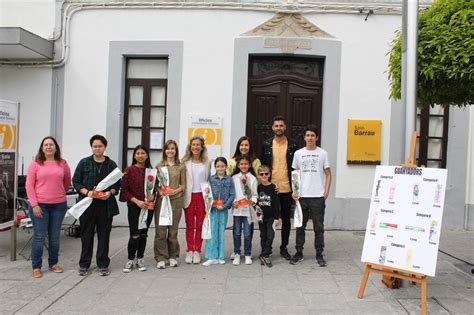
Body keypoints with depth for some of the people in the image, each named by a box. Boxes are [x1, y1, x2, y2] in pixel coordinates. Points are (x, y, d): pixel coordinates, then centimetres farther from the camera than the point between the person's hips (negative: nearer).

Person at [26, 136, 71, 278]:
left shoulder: (63, 164, 3)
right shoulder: (36, 164, -2)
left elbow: (67, 182, 18)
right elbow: (29, 185, -4)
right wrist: (34, 205, -9)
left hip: (59, 205, 2)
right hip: (39, 205, -2)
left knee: (55, 236, 11)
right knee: (39, 236, 2)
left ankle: (53, 263, 25)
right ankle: (36, 267, 14)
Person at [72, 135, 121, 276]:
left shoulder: (111, 164, 5)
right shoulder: (84, 163, 3)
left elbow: (117, 184, 8)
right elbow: (76, 181, 3)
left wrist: (110, 193, -12)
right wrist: (87, 192, -14)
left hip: (106, 205, 1)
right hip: (87, 204, 0)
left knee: (104, 235, 6)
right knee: (86, 234, 8)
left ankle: (103, 265, 18)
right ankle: (84, 264, 22)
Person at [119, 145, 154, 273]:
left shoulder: (151, 171, 7)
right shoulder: (129, 170, -4)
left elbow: (155, 187, 14)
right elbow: (124, 190, -6)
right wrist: (137, 201, -14)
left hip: (148, 206, 3)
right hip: (134, 206, -3)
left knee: (143, 234, 9)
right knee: (135, 235, -5)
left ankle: (140, 259, 22)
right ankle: (130, 260, 13)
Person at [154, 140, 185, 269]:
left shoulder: (181, 167, 6)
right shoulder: (159, 165, 7)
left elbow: (183, 185, 7)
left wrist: (175, 191, -11)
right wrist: (160, 191, -11)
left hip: (176, 200, 0)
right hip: (161, 200, 0)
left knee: (173, 230, 6)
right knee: (160, 230, -2)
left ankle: (173, 256, 20)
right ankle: (161, 258, 7)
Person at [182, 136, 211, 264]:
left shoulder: (207, 163, 6)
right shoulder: (185, 162, 0)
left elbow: (208, 180, 9)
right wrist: (182, 193, -10)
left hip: (202, 196, 1)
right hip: (189, 196, -1)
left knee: (200, 225, 5)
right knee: (189, 225, 6)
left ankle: (197, 251, 14)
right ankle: (190, 251, 14)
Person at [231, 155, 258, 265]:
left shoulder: (253, 179, 3)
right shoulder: (234, 178, 5)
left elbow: (255, 194, 3)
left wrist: (253, 201, -15)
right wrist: (233, 202, -11)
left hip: (248, 209, -1)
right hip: (237, 209, 1)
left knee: (247, 233, 3)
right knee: (237, 233, 6)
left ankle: (247, 255, 15)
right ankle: (237, 254, 17)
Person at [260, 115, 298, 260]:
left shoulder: (293, 145, 2)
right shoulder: (266, 144, 3)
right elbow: (262, 165, 7)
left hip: (286, 188, 0)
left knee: (286, 219, 9)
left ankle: (284, 247, 22)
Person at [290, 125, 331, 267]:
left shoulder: (322, 153, 2)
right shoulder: (298, 153, 6)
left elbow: (328, 174, 5)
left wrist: (326, 192, -5)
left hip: (318, 196, -1)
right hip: (302, 196, 2)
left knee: (318, 227, 5)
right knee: (300, 226, 8)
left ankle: (319, 255, 17)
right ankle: (299, 253, 19)